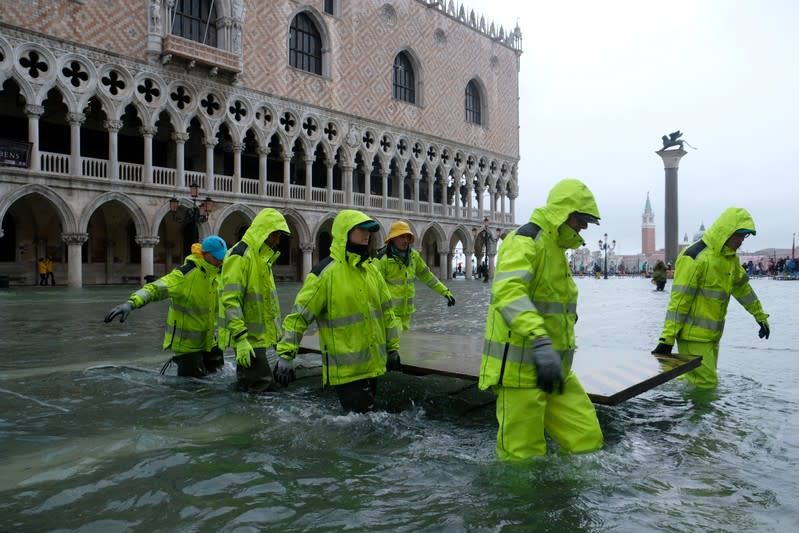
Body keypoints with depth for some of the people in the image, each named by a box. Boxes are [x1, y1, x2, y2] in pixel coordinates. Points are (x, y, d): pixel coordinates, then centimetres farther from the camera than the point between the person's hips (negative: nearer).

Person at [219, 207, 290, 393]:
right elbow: (230, 301, -23)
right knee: (260, 390, -5)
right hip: (249, 340, -10)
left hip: (265, 338, 10)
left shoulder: (262, 257, 14)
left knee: (270, 388, 16)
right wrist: (240, 339, -26)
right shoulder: (240, 257, -17)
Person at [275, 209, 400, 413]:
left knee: (368, 412, 20)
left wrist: (392, 348, 16)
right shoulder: (325, 273, -15)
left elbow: (386, 310, 15)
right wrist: (286, 355, -19)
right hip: (345, 369, -7)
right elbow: (299, 315, -14)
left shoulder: (371, 269, 7)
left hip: (372, 364, 7)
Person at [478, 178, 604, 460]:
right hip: (521, 369, -9)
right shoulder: (525, 240, -13)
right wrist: (540, 341, -43)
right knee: (524, 459, 0)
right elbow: (508, 290, -32)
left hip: (555, 370, 9)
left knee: (587, 442, 6)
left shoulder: (556, 248, 19)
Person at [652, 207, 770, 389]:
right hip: (693, 335, -9)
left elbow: (743, 288, 26)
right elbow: (678, 300, -21)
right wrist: (668, 338, -22)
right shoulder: (695, 257, -18)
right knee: (705, 385, -10)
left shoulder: (730, 258, 10)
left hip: (712, 334, 9)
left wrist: (760, 316, 32)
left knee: (708, 381, 15)